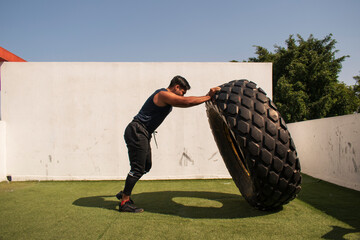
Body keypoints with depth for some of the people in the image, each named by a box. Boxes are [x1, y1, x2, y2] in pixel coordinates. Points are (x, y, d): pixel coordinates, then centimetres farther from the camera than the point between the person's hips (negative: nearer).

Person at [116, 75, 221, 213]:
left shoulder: (167, 98, 18)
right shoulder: (163, 94, -15)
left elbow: (183, 103, 21)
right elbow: (187, 102, -24)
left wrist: (208, 96, 13)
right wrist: (208, 97, -15)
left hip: (142, 134, 11)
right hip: (137, 132, -11)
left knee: (146, 167, 15)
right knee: (138, 168, -8)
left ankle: (124, 193, 26)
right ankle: (124, 202, 3)